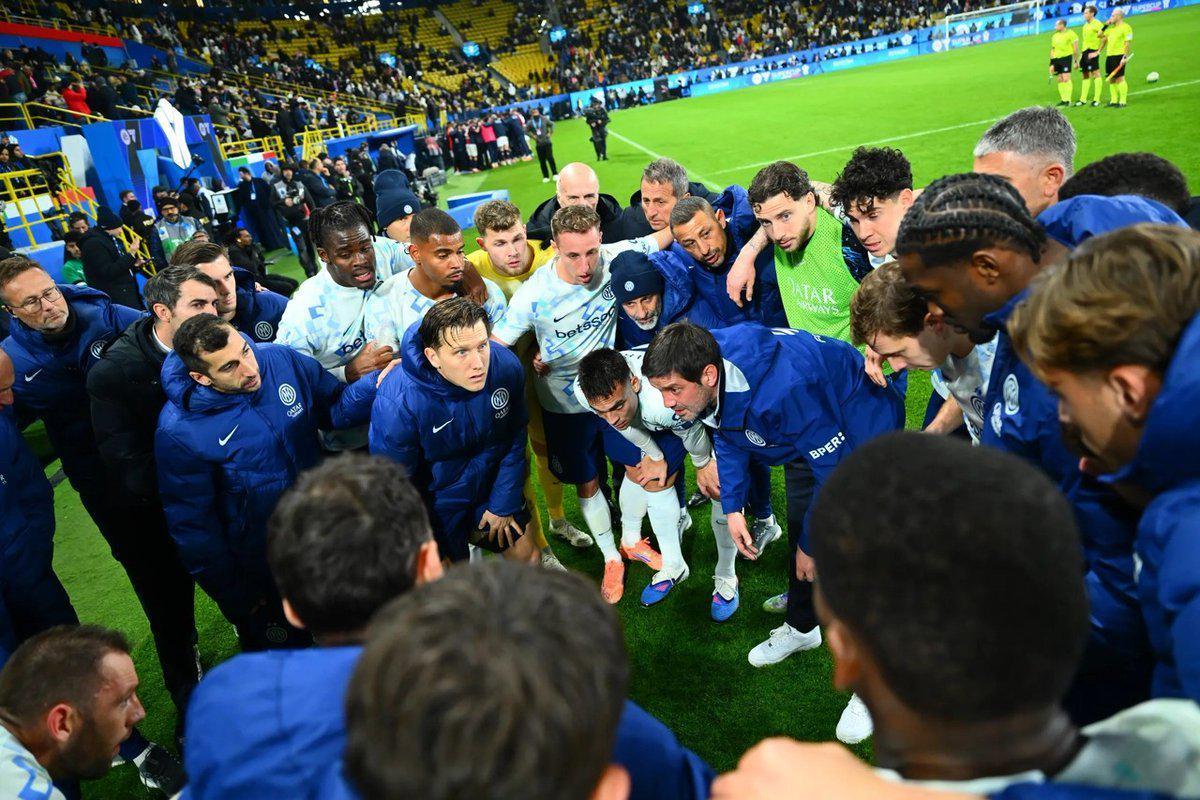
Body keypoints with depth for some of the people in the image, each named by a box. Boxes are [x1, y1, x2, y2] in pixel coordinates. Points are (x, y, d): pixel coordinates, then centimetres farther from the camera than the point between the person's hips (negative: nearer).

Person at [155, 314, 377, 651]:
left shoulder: (283, 360, -15)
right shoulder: (179, 431, -24)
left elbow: (335, 408, -1)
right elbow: (191, 522, -14)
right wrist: (235, 596, -6)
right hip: (259, 569, -4)